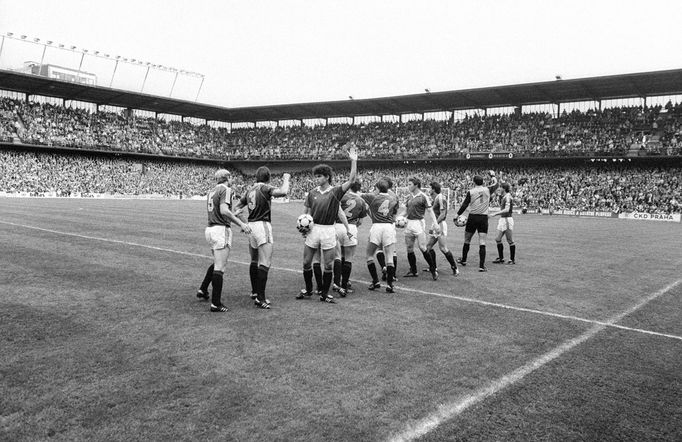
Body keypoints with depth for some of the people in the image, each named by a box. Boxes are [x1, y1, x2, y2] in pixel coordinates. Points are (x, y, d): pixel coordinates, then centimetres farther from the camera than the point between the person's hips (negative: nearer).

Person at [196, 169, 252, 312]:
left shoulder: (211, 191, 16)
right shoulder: (226, 190, -10)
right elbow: (224, 210, -23)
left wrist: (235, 214, 28)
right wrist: (241, 223, -24)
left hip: (210, 229, 9)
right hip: (221, 230, -9)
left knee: (217, 263, 27)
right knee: (220, 268, -5)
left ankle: (203, 290, 29)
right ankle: (215, 303, -3)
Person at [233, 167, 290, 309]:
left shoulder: (249, 190, 12)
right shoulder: (265, 188, -8)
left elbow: (237, 208, 18)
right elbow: (283, 192, -22)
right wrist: (286, 179, -7)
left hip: (251, 226, 8)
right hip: (263, 225, -8)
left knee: (254, 261, 20)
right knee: (265, 264, -8)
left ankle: (254, 292, 32)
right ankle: (260, 298, -11)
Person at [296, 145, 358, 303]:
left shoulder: (335, 191, -3)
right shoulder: (312, 193, 6)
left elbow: (351, 180, -14)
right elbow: (308, 213, 13)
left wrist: (354, 160, -19)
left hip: (329, 230, -3)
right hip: (313, 229, 3)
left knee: (328, 265, 2)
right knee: (306, 263, 6)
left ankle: (324, 293, 16)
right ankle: (308, 289, 26)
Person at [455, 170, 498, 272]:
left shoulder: (470, 192, -3)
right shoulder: (487, 190, 1)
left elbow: (464, 205, -1)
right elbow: (495, 184, 21)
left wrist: (457, 216, 9)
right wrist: (492, 176, 38)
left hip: (472, 217, 0)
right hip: (484, 218, 0)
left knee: (467, 241, 15)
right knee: (482, 243, -2)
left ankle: (463, 260, 31)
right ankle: (482, 265, -7)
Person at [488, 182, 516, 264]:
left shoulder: (507, 197, -15)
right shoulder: (505, 197, 13)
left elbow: (506, 210, -25)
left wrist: (495, 214, -26)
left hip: (507, 220, -10)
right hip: (502, 220, 10)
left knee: (509, 240, 0)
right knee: (498, 239, 9)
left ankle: (512, 259, 9)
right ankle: (501, 258, 16)